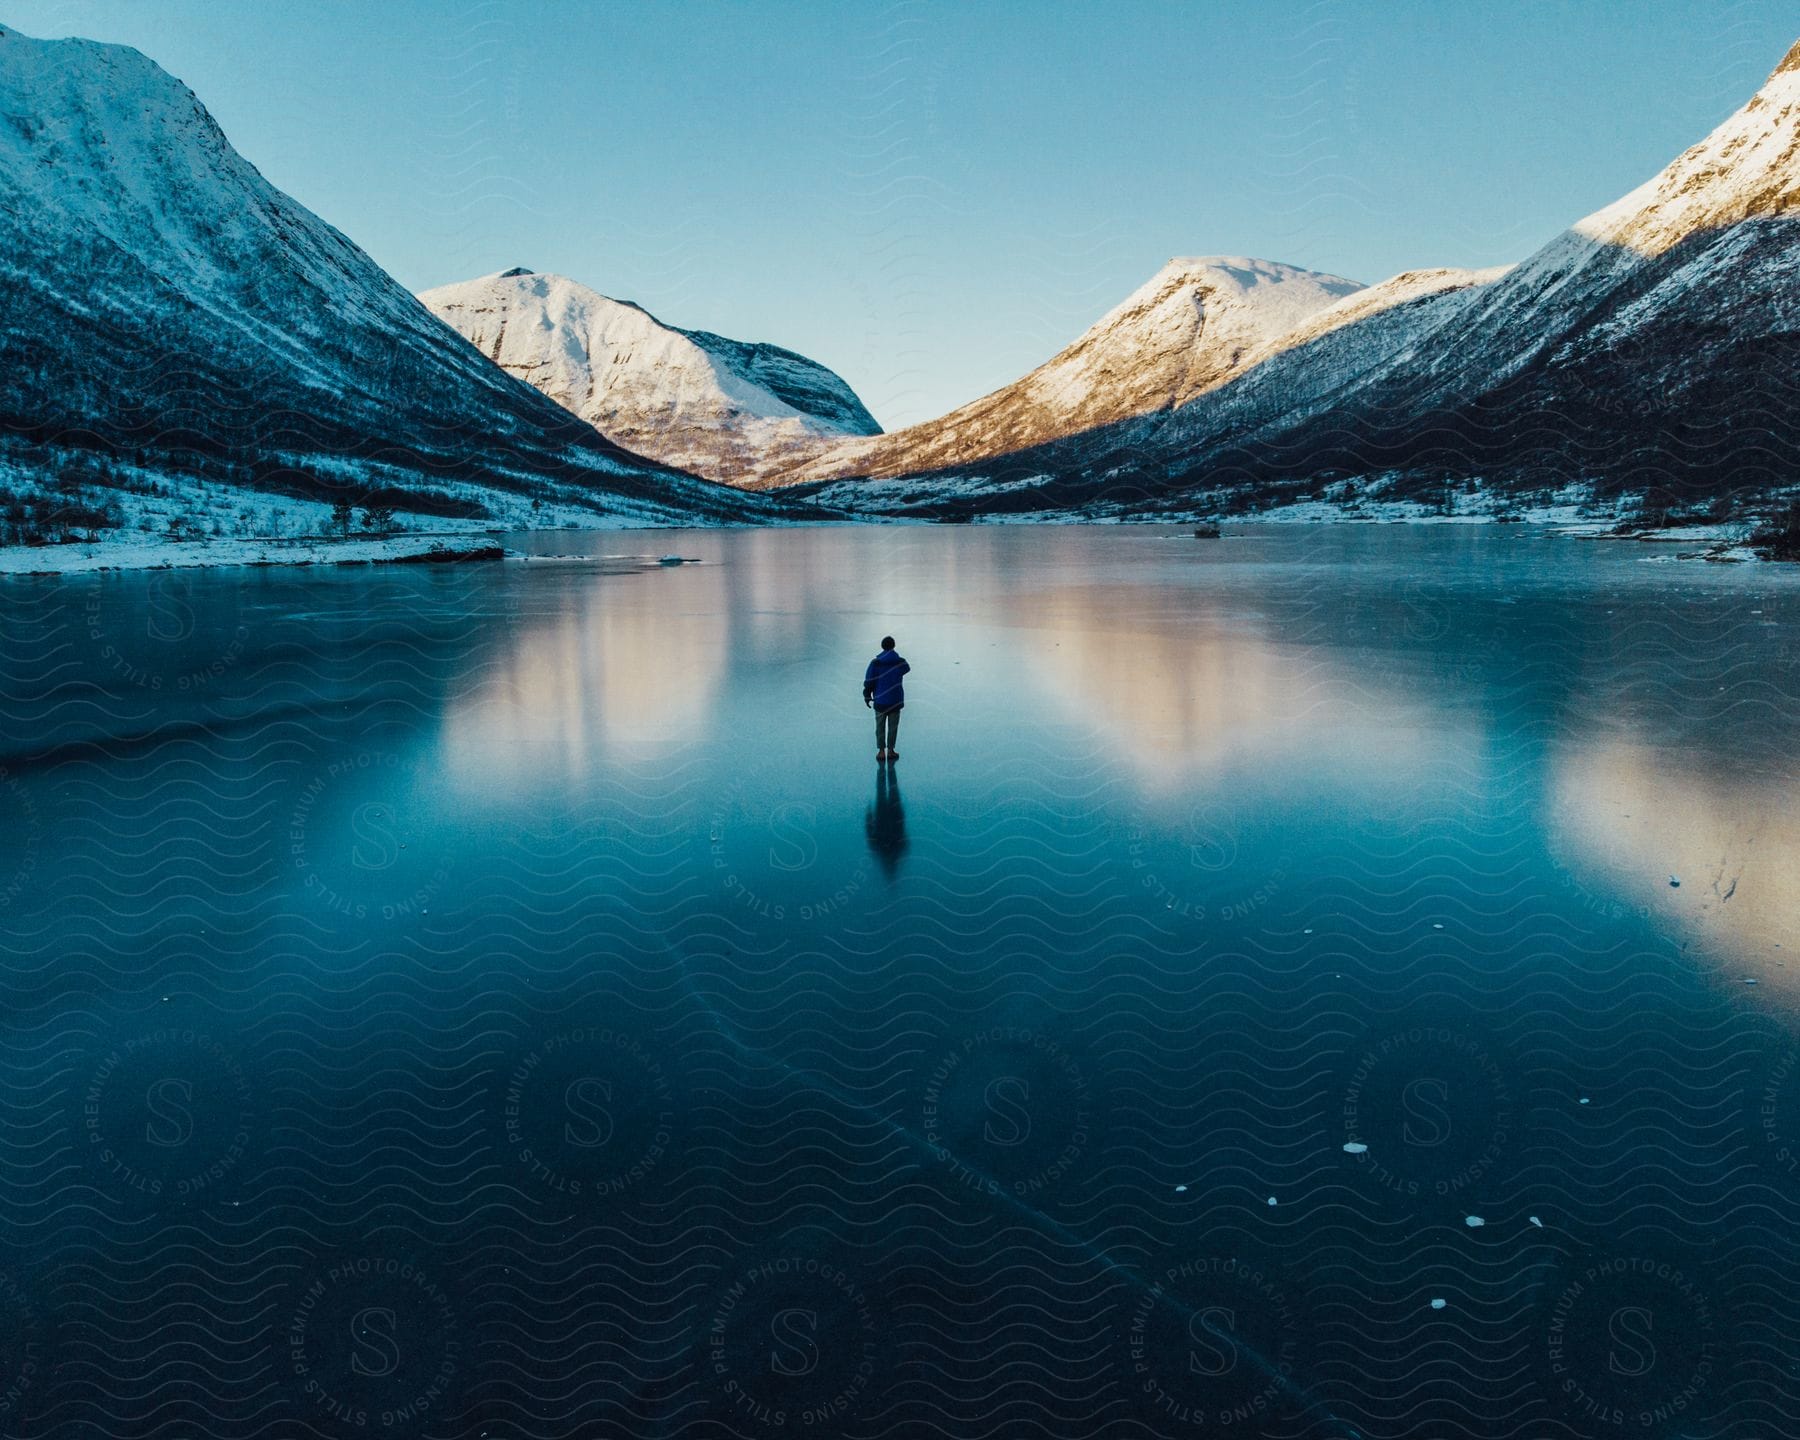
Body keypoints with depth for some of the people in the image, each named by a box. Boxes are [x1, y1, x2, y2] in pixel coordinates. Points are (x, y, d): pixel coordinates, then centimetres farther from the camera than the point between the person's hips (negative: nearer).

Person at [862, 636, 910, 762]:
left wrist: (867, 696, 6)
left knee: (880, 726, 10)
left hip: (880, 701, 0)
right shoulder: (900, 662, -6)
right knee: (893, 727, 11)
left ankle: (881, 751, 9)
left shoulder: (875, 663, -10)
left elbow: (868, 682, -7)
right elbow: (907, 668, 19)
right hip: (895, 700, 0)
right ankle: (890, 750, 15)